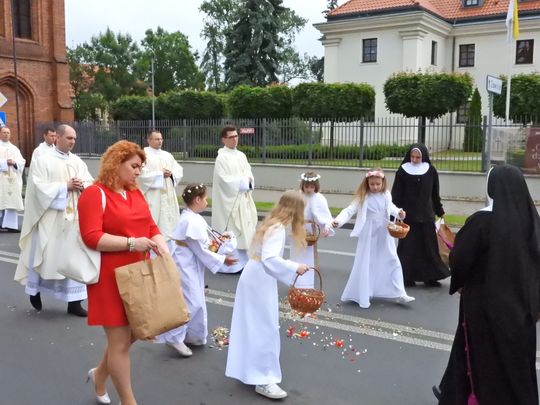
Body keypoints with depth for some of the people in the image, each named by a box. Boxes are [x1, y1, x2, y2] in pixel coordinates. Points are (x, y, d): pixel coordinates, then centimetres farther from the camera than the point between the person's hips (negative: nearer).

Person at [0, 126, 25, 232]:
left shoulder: (14, 148, 18)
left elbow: (22, 162, 8)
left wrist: (14, 163, -10)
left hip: (12, 179, 4)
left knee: (12, 201, -1)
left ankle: (11, 224, -1)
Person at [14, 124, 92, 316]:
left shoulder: (78, 161, 10)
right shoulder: (43, 160, -4)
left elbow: (90, 183, 7)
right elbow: (40, 187, -13)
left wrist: (82, 186, -14)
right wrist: (65, 186, -17)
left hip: (73, 217, 4)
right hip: (50, 217, -4)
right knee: (45, 255, 6)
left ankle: (74, 301, 8)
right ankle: (34, 290, 31)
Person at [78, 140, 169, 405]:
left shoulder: (136, 193, 12)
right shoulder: (94, 194, -11)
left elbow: (151, 227, 11)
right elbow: (91, 237, -19)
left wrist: (162, 246, -10)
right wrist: (131, 242, -25)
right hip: (111, 278, -8)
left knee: (132, 333, 15)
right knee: (120, 341, 1)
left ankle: (100, 375, 41)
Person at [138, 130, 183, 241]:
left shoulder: (167, 155, 18)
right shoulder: (144, 154, -3)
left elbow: (179, 170, 14)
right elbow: (142, 174, -15)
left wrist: (171, 173, -7)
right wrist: (160, 174, -13)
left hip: (168, 195, 6)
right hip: (152, 196, -6)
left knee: (169, 221, 7)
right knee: (153, 221, -8)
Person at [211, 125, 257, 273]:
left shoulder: (241, 155, 12)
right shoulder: (222, 157, -11)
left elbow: (249, 173, 11)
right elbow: (225, 180, -17)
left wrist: (248, 180, -12)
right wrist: (243, 180, -8)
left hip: (243, 199, 8)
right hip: (229, 200, -7)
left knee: (244, 230, 10)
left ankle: (242, 261, 20)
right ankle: (228, 264, 3)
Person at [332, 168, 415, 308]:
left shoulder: (386, 195, 0)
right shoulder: (363, 197, -11)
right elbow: (350, 210, -17)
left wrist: (398, 212, 0)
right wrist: (338, 221, -33)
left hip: (384, 236, 4)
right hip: (369, 236, -3)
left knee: (393, 263, 6)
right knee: (365, 265, 4)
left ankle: (399, 294, 15)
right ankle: (362, 297, 17)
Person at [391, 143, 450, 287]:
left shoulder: (431, 171, 2)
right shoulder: (402, 171, -4)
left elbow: (435, 193, 11)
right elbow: (396, 194, -5)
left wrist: (440, 211, 16)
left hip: (426, 215, 2)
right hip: (407, 216, -2)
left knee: (429, 246, 7)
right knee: (408, 247, 2)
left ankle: (430, 277, 16)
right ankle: (407, 278, 11)